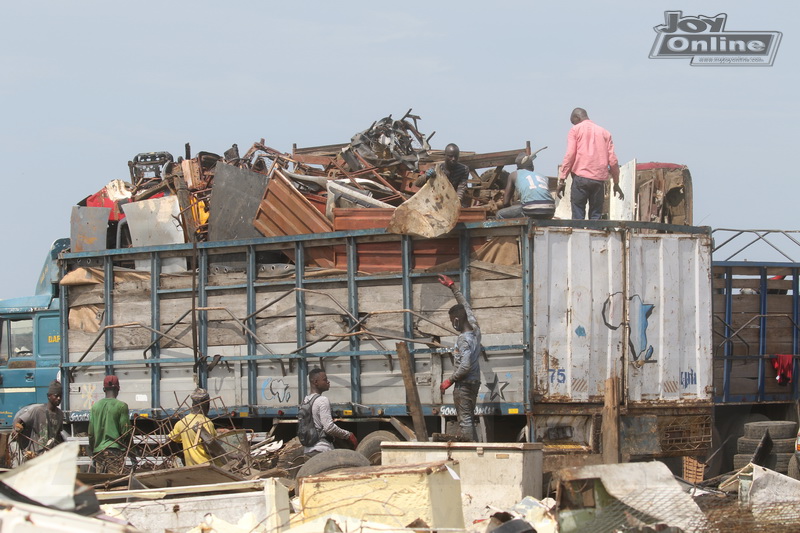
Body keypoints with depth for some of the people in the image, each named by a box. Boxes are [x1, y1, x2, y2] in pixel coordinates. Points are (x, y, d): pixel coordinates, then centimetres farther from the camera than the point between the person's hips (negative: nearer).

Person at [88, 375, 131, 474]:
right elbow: (125, 432, -4)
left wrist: (92, 453, 21)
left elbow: (91, 433, 11)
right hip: (115, 450, -4)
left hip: (98, 451, 4)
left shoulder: (95, 406, 9)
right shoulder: (121, 406, -4)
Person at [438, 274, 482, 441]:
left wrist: (450, 380, -15)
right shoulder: (475, 330, 4)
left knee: (464, 420, -9)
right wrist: (453, 287, 23)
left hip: (464, 384, -9)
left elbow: (465, 366, -27)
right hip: (474, 382, 9)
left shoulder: (463, 340, -21)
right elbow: (466, 307, 18)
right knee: (469, 420, 15)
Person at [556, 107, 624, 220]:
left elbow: (570, 155, -4)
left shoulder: (575, 130, 6)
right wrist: (616, 183, 18)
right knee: (595, 216, 5)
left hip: (580, 178, -3)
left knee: (578, 216, -3)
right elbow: (612, 160, 12)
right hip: (599, 179, 3)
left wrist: (562, 180, -5)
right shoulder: (604, 132, 17)